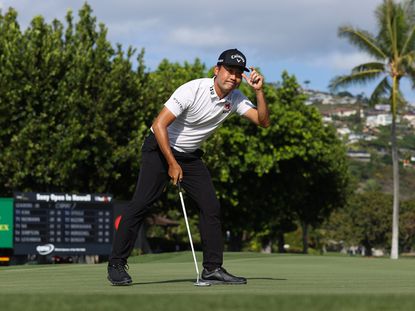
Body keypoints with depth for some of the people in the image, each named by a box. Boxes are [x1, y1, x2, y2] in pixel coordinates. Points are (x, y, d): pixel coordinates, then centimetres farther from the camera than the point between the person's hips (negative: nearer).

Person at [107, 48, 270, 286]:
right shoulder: (193, 90, -24)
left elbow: (263, 121, -10)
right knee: (141, 204, -13)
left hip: (190, 156, 6)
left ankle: (213, 268, 3)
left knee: (211, 207, -3)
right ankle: (116, 265, -4)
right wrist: (172, 164, -22)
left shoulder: (235, 99, -5)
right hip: (160, 148, -6)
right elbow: (159, 125, -24)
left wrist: (259, 91, -24)